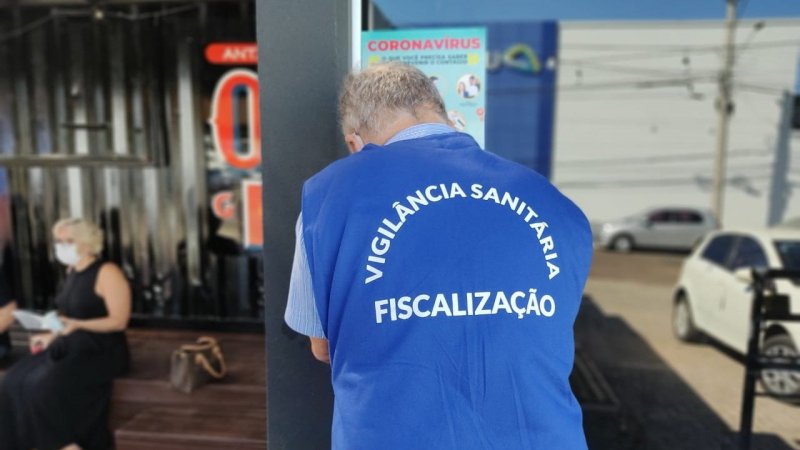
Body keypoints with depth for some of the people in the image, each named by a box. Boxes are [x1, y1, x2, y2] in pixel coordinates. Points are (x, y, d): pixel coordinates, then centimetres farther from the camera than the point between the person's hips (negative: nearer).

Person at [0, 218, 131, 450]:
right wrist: (53, 336, 5)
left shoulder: (107, 272, -13)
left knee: (47, 385, -26)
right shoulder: (72, 272, 11)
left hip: (102, 349, -8)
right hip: (71, 346, 8)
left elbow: (119, 321, -16)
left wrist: (77, 325, -25)